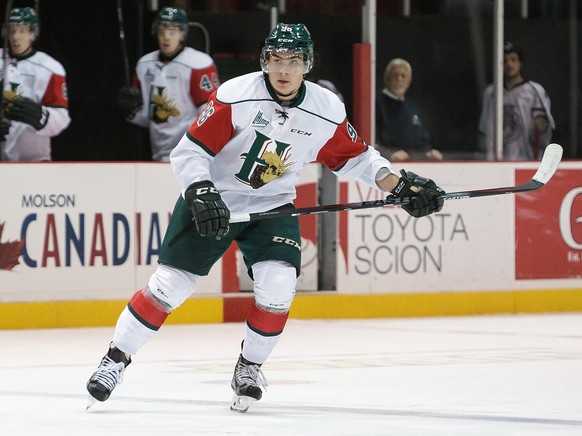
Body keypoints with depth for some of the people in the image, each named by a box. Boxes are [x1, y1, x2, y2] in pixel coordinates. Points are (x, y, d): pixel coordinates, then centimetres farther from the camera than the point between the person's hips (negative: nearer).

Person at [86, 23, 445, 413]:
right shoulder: (235, 96, -22)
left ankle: (249, 367, 5)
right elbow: (190, 149, -19)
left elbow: (355, 157, 5)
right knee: (169, 285, -7)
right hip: (212, 201, -3)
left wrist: (402, 185, -4)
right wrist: (202, 193, -33)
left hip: (272, 205, 3)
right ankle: (117, 357, 9)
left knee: (278, 286, -17)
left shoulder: (327, 110, -10)